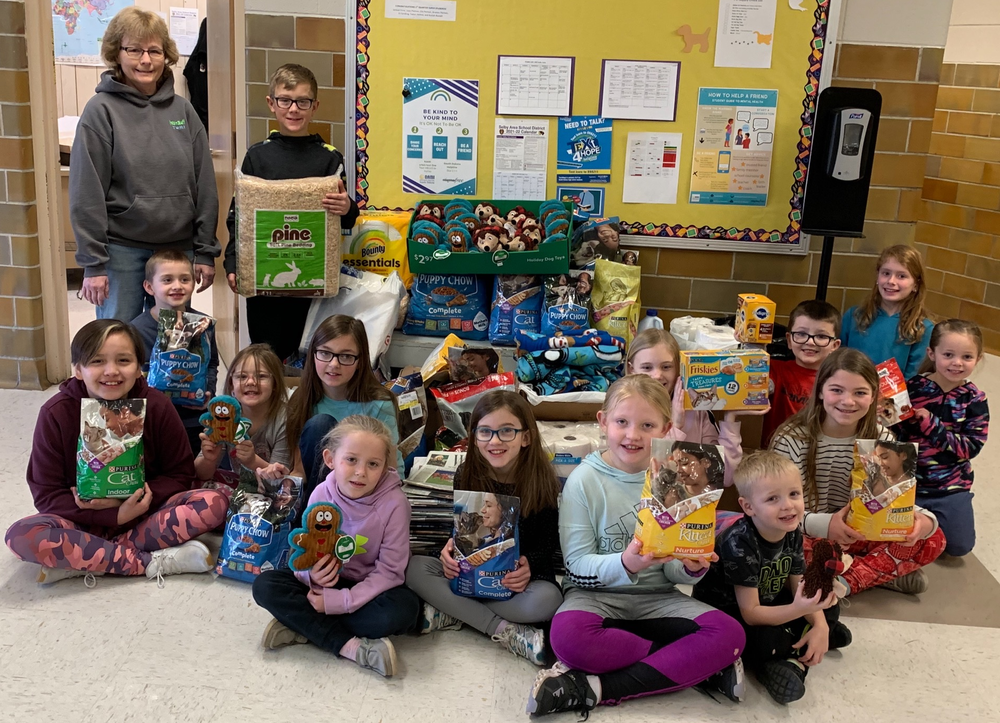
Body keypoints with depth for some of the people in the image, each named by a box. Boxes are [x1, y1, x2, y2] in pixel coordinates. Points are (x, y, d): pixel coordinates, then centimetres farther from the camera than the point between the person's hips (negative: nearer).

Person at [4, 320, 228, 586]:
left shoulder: (157, 406, -10)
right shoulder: (56, 413, -12)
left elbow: (180, 474, -3)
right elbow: (47, 494, -10)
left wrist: (130, 498, -20)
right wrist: (117, 515, -23)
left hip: (146, 515, 1)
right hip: (85, 521, -1)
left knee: (213, 503, -25)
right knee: (22, 536, -31)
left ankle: (83, 561, -23)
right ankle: (153, 562, -24)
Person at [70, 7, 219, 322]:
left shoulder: (181, 109, 5)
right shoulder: (101, 110, -4)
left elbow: (204, 185, 6)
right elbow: (87, 193, -6)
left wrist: (206, 250, 3)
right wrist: (93, 263, -9)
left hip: (179, 247, 3)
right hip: (122, 250, -3)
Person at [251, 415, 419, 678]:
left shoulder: (394, 503, -21)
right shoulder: (321, 494, -11)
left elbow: (389, 571, -20)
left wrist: (339, 602, -27)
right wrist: (311, 574, -28)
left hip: (369, 588, -3)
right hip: (327, 582, 3)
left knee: (404, 609, -35)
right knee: (265, 585, -19)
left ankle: (302, 624, -20)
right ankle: (350, 645, -25)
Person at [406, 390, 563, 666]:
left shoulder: (542, 480, -13)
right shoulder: (466, 476, -5)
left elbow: (549, 540, -6)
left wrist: (530, 564, -27)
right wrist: (452, 547, -17)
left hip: (520, 576, -2)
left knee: (547, 600, -35)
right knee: (414, 568, -22)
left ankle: (453, 613, -19)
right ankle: (506, 631, -25)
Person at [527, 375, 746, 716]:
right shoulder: (585, 479, -7)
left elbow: (674, 571, 4)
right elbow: (578, 564, -11)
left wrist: (691, 568, -19)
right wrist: (625, 564, -30)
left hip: (657, 596, 3)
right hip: (597, 593, -3)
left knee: (729, 634, -23)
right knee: (568, 633, -37)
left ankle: (597, 688, -22)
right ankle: (698, 666, -19)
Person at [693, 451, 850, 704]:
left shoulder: (792, 533, -10)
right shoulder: (740, 545, -32)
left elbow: (801, 588, -3)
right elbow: (751, 614, -30)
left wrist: (820, 625, -21)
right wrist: (798, 610, -44)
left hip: (766, 604, 8)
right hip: (721, 614, -8)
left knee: (828, 606, 3)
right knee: (766, 640, -34)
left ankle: (794, 658, -10)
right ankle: (799, 649, -4)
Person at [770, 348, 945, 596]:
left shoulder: (882, 440, -5)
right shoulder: (791, 440, -17)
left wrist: (924, 519, -29)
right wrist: (821, 524, -35)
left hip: (860, 537, 4)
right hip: (806, 538, -3)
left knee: (932, 539, -12)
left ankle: (844, 582, -19)